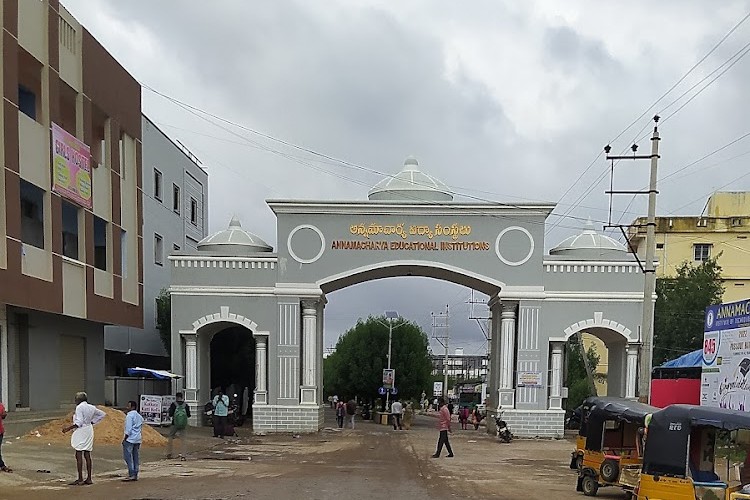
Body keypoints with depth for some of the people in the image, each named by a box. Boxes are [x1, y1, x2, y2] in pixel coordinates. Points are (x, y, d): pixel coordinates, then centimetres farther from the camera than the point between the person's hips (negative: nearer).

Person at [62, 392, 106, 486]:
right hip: (89, 430, 8)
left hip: (81, 432, -8)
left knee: (79, 455, -5)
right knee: (87, 455, 8)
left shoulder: (79, 407, -12)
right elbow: (102, 414, 20)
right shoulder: (92, 407, 10)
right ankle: (89, 479, 9)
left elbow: (79, 422, -18)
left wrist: (68, 428, -14)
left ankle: (80, 479, -7)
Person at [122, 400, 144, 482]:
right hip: (138, 439, 8)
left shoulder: (130, 415, -9)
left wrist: (124, 439, -11)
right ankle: (135, 475, 10)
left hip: (130, 439, -8)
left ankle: (131, 475, -10)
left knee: (128, 457, -6)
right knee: (136, 458, 8)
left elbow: (128, 429, -15)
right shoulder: (140, 416, 17)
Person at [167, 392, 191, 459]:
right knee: (182, 439, 5)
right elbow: (188, 415, -1)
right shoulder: (186, 405, -2)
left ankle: (169, 453, 20)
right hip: (183, 425, 1)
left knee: (171, 438, 16)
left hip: (174, 424, -1)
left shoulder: (173, 405, -7)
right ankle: (182, 456, 0)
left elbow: (170, 415, -10)